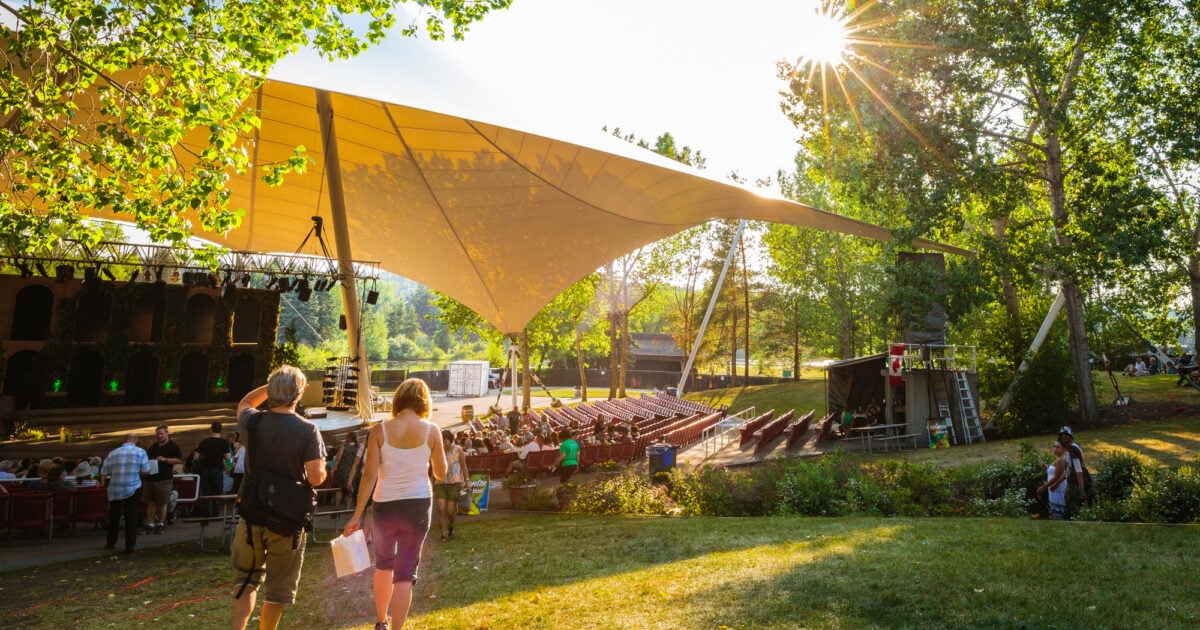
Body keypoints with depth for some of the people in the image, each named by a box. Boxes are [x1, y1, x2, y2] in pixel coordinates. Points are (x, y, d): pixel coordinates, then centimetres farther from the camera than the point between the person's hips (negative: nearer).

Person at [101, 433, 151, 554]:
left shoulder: (113, 453, 1)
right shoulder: (140, 452, -5)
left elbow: (103, 472, 1)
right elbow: (145, 471, -8)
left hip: (115, 490, 2)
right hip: (133, 489, -2)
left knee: (114, 516, 18)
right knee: (131, 517, 4)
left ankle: (110, 542, 29)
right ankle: (130, 545, 3)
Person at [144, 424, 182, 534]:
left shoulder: (173, 446, 0)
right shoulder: (153, 447, 19)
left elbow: (180, 460, -8)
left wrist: (165, 459, -18)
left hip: (164, 479, -6)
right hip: (151, 478, 6)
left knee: (162, 503, 0)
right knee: (150, 502, 4)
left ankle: (160, 524, 10)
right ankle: (150, 525, 7)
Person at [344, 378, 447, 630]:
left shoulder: (379, 430, -7)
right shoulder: (432, 430, -7)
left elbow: (369, 476, -9)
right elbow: (441, 474, 1)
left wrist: (357, 515, -4)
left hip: (385, 506, 2)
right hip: (418, 506, -2)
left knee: (384, 564, 25)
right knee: (406, 572, 8)